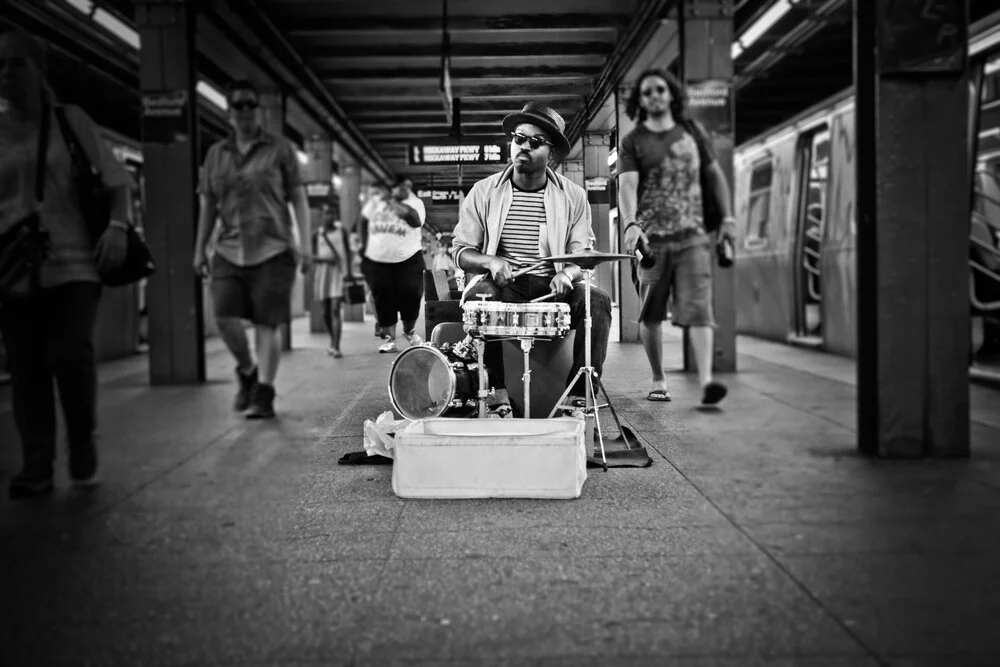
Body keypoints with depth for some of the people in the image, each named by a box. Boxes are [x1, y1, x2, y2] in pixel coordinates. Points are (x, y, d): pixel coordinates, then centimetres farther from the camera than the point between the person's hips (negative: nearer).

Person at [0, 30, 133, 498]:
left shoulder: (70, 121, 4)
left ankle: (83, 442, 8)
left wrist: (118, 225, -14)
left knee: (71, 355, -16)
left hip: (72, 264, -3)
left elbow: (117, 180, 3)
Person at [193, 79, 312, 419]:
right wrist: (200, 249, 12)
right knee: (225, 316, -11)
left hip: (273, 250, -3)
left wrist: (305, 244, -6)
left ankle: (263, 395, 3)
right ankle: (247, 371, 15)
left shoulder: (280, 148, 5)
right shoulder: (216, 153, 14)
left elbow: (299, 198, 2)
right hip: (229, 251, 3)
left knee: (267, 324, -5)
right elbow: (207, 205, 17)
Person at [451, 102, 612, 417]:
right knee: (478, 294, -33)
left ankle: (578, 394, -20)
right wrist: (490, 262, -19)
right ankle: (498, 390, -22)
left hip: (552, 288, 1)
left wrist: (567, 274, -22)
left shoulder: (572, 196, 6)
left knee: (597, 300, -26)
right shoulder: (484, 192, 5)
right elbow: (460, 251, 3)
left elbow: (583, 256, 3)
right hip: (502, 288, -1)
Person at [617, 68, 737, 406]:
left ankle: (705, 381, -20)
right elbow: (627, 186, -11)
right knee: (650, 314, 6)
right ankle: (658, 380, 21)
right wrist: (630, 224, -29)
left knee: (698, 308, -12)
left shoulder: (690, 132, 12)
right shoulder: (633, 142, 3)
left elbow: (715, 173, 20)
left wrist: (727, 217, 12)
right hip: (651, 239, -1)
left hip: (692, 236, 1)